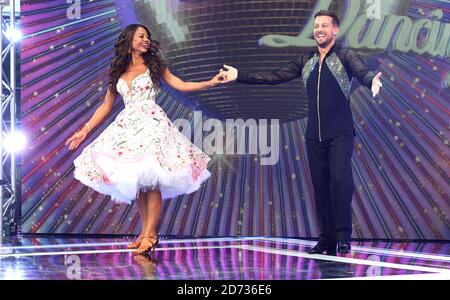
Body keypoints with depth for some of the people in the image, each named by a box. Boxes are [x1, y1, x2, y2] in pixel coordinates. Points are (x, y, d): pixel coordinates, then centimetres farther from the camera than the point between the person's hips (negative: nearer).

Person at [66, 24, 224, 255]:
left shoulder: (154, 66, 11)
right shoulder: (118, 73, 16)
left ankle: (150, 233, -14)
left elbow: (181, 85, 4)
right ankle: (145, 231, 5)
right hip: (127, 124, 3)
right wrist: (85, 130, 16)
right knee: (135, 180, 0)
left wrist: (211, 83, -8)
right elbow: (106, 106, 20)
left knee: (150, 178, -14)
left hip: (151, 122, -3)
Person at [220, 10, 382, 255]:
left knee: (340, 179, -18)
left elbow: (362, 72, -18)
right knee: (320, 185, 3)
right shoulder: (306, 61, 15)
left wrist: (372, 81, -43)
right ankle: (327, 239, 7)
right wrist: (239, 76, 12)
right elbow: (275, 77, 16)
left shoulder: (345, 56, 0)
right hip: (314, 134, 5)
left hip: (340, 133, -5)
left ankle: (343, 235, -11)